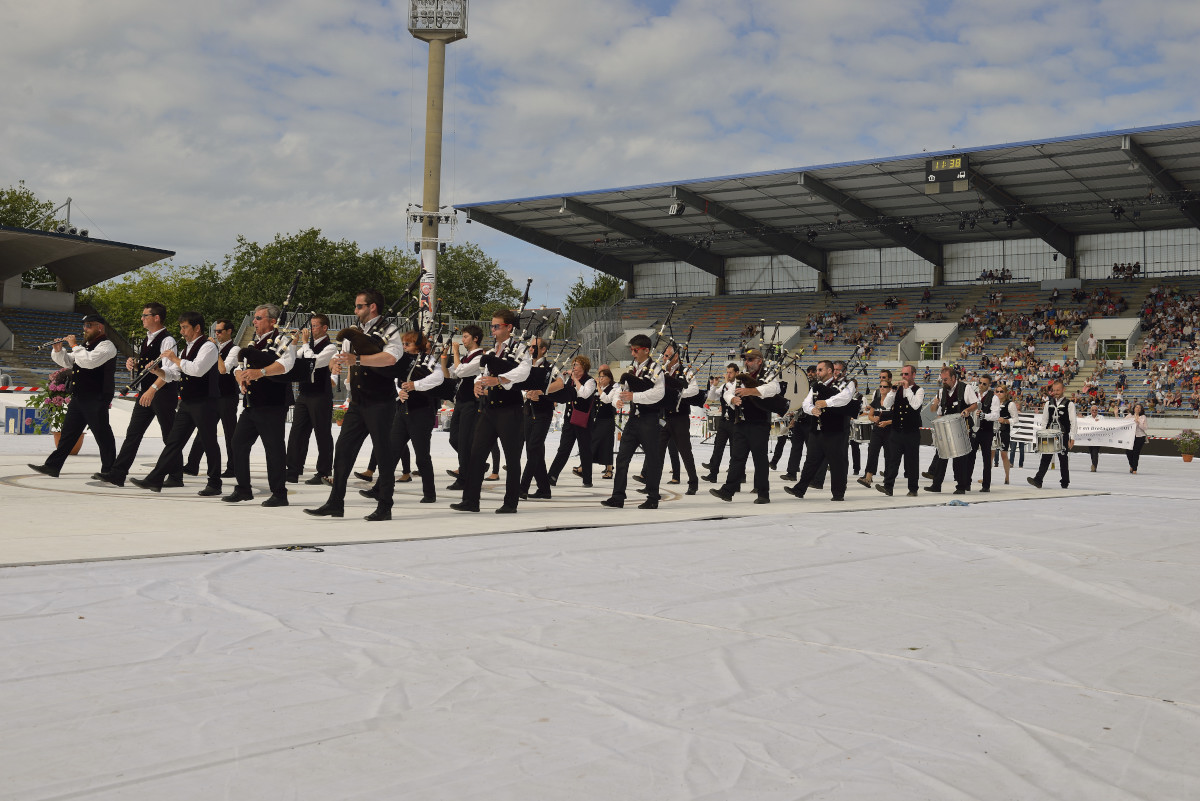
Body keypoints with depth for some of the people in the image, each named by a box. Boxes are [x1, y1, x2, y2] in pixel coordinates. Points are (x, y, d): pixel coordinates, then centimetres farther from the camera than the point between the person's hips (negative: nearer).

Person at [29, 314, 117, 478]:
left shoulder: (106, 345, -9)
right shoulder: (85, 346, 21)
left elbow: (90, 361, -25)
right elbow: (66, 361, 28)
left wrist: (74, 346, -15)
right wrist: (58, 349, 9)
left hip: (96, 399, -10)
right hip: (78, 397, 10)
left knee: (102, 433, -4)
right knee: (68, 431, 10)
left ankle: (108, 470, 2)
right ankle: (52, 466, 14)